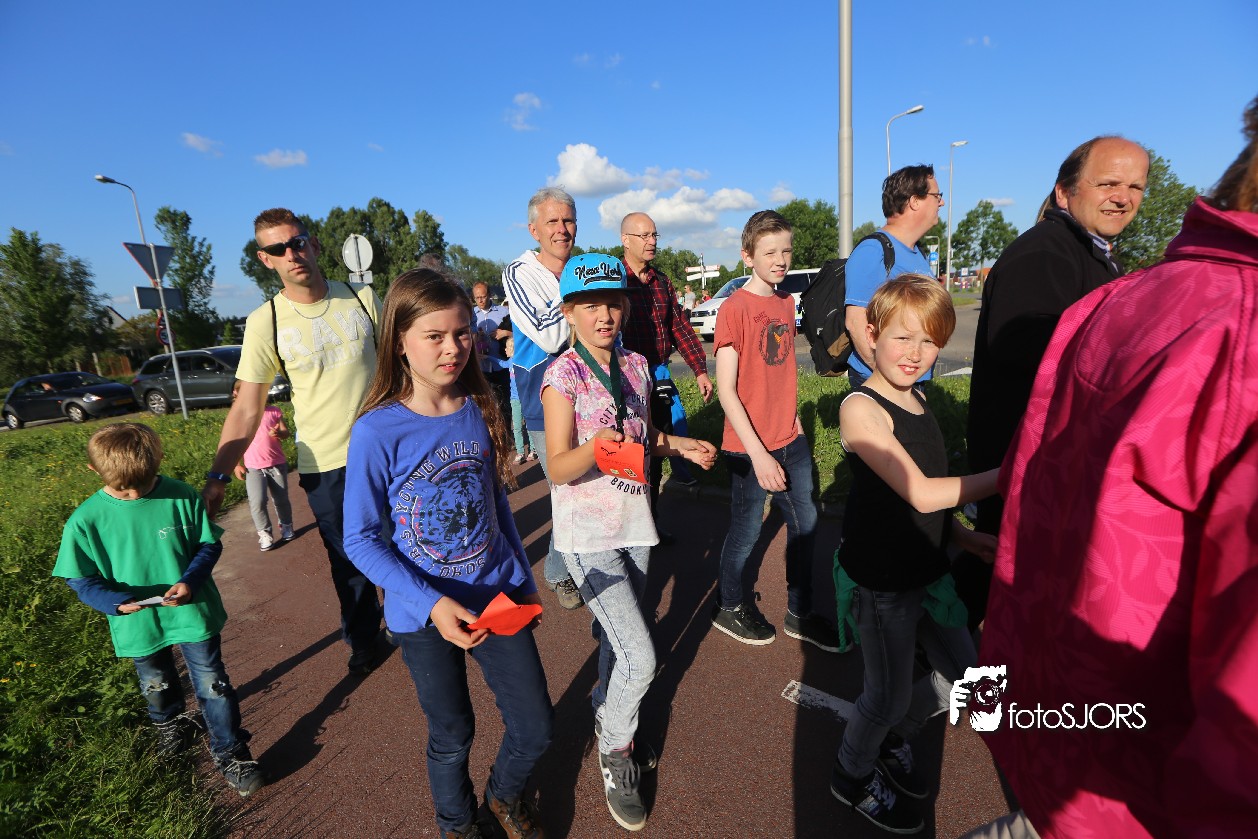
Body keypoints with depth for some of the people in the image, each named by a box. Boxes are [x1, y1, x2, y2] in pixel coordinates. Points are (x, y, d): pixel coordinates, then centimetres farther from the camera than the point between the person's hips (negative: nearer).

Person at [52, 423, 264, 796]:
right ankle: (173, 723, 57)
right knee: (157, 686, 27)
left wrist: (190, 580, -22)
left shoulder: (182, 497, -15)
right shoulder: (85, 520, -14)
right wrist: (114, 601, -23)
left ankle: (230, 752, 24)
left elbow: (209, 544, -5)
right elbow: (81, 578, -5)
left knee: (213, 684, 6)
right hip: (138, 625, 2)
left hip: (194, 613, -2)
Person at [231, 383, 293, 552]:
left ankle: (286, 526, 33)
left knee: (281, 499, 11)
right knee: (257, 502, -11)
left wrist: (278, 433, -23)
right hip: (253, 467, 0)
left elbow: (286, 432, 1)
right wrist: (237, 465, -2)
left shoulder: (274, 411, -1)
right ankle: (265, 534, 6)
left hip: (277, 464, 1)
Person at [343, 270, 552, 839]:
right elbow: (361, 541, -13)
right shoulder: (377, 431, -18)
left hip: (497, 597, 3)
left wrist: (524, 582, 10)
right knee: (452, 738, 18)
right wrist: (432, 603, -24)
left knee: (536, 729, 11)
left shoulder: (480, 410, -6)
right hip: (424, 615, -3)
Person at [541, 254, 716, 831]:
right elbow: (559, 468, -18)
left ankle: (606, 722, 47)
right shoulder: (562, 376, -15)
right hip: (588, 533, -6)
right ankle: (614, 752, 22)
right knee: (639, 657, -7)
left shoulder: (634, 365, 3)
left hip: (633, 522, 6)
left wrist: (679, 445, -1)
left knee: (615, 640, 21)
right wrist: (595, 447, -37)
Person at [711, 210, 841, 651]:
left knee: (806, 524, 12)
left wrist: (794, 420, 15)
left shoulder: (786, 302, 8)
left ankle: (799, 614, 31)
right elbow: (726, 389, -18)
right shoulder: (734, 307, -14)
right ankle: (728, 607, 32)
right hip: (750, 447, -7)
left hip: (790, 440, 7)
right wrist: (758, 453, -20)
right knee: (746, 531, 7)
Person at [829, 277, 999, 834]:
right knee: (889, 697, 11)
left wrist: (962, 536, 3)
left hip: (927, 572, 8)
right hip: (882, 582, -8)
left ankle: (895, 740, 46)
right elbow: (921, 494, -29)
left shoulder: (916, 400, 5)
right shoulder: (861, 408, -21)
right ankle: (853, 776, 41)